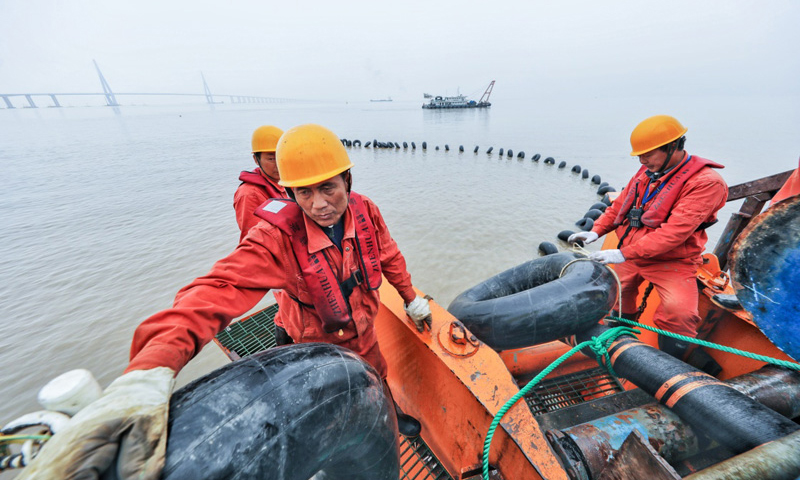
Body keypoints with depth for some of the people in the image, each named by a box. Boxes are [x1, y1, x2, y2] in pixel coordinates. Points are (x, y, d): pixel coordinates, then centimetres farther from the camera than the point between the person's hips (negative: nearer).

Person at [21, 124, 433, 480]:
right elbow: (220, 289, -46)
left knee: (376, 376, 33)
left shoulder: (364, 212, -20)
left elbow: (388, 257, -5)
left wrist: (411, 298, 5)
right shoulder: (278, 236, -34)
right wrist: (151, 371, -61)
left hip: (363, 329, 5)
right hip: (319, 341, -4)